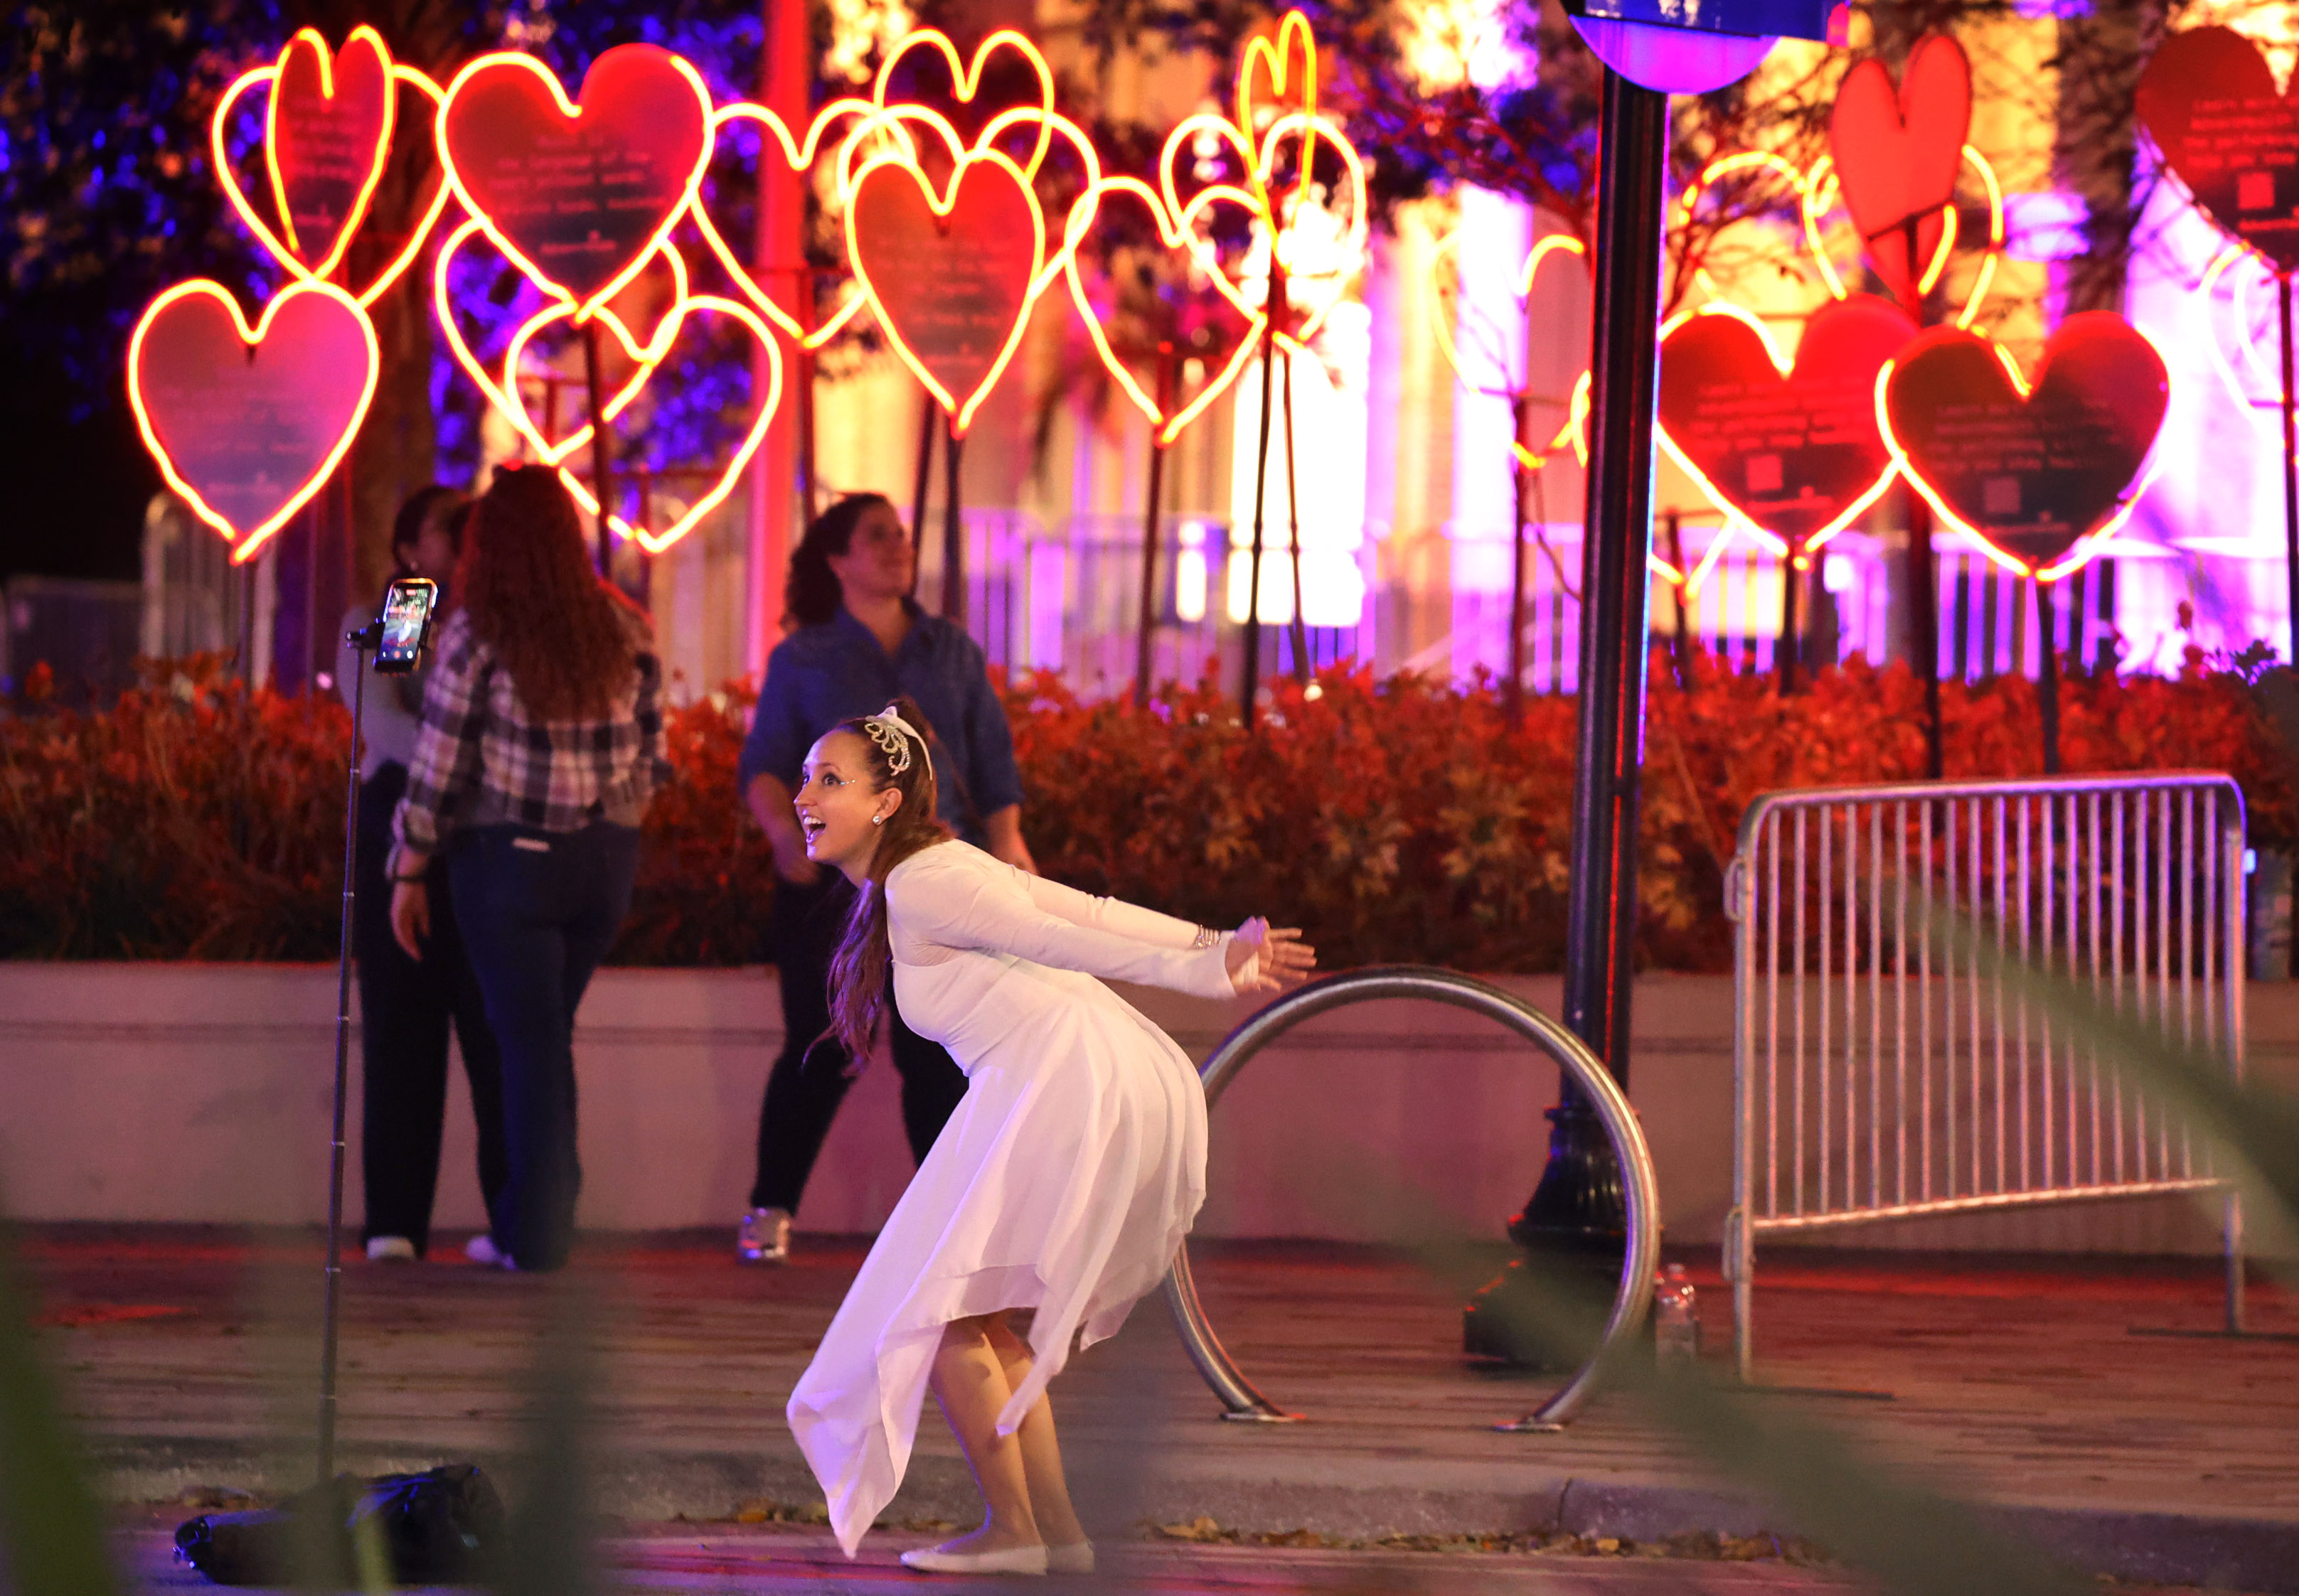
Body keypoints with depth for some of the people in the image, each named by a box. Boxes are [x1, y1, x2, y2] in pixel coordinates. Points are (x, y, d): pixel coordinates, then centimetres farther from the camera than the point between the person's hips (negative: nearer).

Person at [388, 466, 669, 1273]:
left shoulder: (477, 635, -10)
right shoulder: (625, 629, 2)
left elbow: (440, 766, -8)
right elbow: (651, 753, 8)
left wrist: (409, 872, 0)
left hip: (510, 854, -4)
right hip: (607, 855, 4)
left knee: (529, 1039, 3)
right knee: (548, 1031, 16)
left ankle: (537, 1235, 4)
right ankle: (533, 1218, 18)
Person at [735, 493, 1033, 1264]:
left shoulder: (953, 652, 15)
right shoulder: (801, 659, 9)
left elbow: (995, 764, 13)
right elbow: (763, 765, 4)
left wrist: (1005, 846, 0)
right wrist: (783, 827, -15)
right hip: (831, 879, -2)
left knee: (937, 1054, -5)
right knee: (821, 1051, -2)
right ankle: (771, 1208, 11)